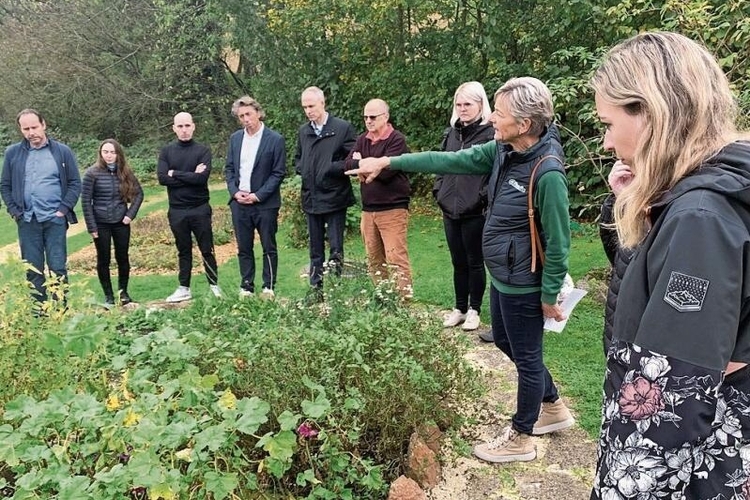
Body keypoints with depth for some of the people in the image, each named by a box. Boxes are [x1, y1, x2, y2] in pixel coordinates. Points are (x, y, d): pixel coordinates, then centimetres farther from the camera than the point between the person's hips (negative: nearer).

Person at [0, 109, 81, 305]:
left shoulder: (62, 152, 0)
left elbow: (75, 183, 2)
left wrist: (64, 209, -6)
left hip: (54, 220, -2)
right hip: (27, 221, 2)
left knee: (58, 268, 1)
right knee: (32, 270, 7)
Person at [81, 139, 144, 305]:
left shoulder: (125, 172, 1)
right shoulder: (92, 173, -7)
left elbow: (139, 193, 10)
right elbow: (86, 201, -7)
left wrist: (131, 214, -2)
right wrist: (92, 227, -9)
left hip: (121, 222, 2)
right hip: (101, 223, -2)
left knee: (122, 257, 8)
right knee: (104, 259, 6)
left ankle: (123, 292, 24)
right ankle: (108, 295, 17)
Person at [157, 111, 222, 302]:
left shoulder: (203, 150, -2)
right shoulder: (166, 151, 5)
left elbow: (202, 178, -17)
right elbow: (162, 178, -8)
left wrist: (175, 174, -10)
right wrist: (191, 176, -12)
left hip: (200, 209, -2)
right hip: (177, 210, 2)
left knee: (207, 249, 5)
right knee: (183, 251, 12)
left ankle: (214, 285, 18)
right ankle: (184, 288, 20)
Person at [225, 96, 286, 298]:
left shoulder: (275, 139, -6)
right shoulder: (235, 138, 10)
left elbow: (279, 173, -7)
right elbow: (229, 168, 13)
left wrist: (258, 195, -13)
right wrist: (235, 192, -3)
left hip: (265, 203, -4)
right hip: (239, 202, 4)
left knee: (269, 247, 4)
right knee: (244, 248, 9)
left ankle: (269, 287, 13)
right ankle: (246, 287, 18)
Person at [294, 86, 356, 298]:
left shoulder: (343, 128, -6)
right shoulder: (303, 131, 11)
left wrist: (329, 169, -14)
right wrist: (302, 170, 3)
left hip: (334, 198, -5)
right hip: (311, 199, 5)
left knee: (335, 248, -1)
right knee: (315, 250, 11)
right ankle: (316, 289, 20)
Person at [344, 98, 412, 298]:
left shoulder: (397, 140, -7)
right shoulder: (362, 140, 13)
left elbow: (385, 171, -18)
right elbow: (348, 165, 1)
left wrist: (362, 163, -3)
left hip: (392, 209, -7)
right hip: (368, 209, 7)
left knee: (396, 258, -10)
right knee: (374, 260, 11)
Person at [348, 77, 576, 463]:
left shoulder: (547, 172, -27)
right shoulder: (502, 151, -3)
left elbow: (557, 241, -22)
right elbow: (449, 161, 2)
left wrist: (550, 295, -14)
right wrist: (387, 162, 2)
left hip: (524, 285, -9)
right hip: (502, 276, 9)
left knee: (526, 357, 9)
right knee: (504, 340, 24)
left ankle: (520, 438, 31)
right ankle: (553, 408, 44)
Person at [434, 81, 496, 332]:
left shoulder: (490, 134, -9)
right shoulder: (451, 133, 10)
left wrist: (483, 199, -15)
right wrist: (439, 191, 9)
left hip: (475, 213, -6)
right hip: (450, 210, 6)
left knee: (475, 262, 8)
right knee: (458, 262, 16)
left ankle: (474, 310, 22)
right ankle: (459, 308, 29)